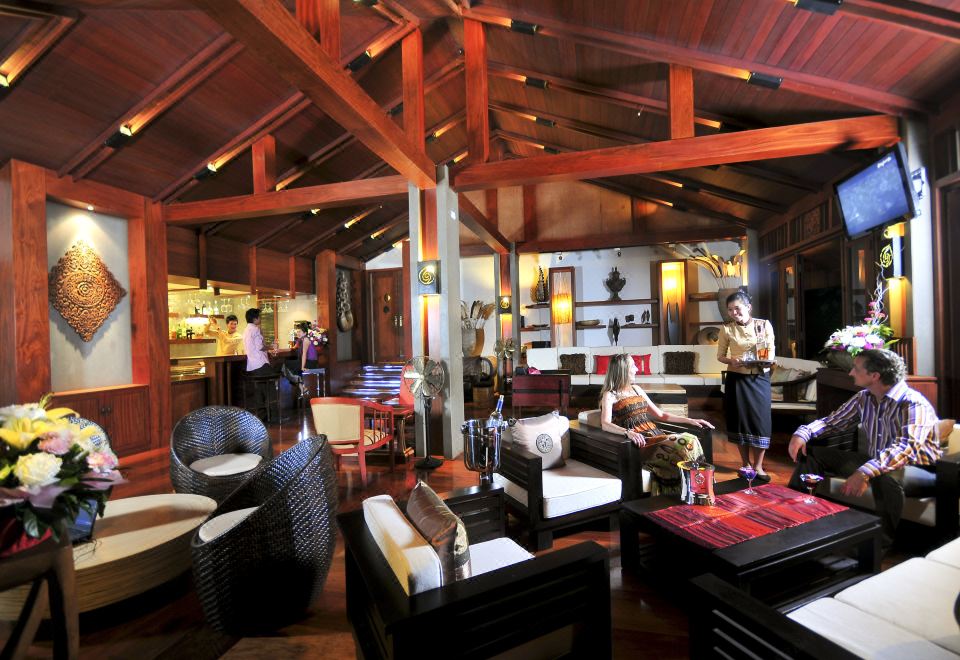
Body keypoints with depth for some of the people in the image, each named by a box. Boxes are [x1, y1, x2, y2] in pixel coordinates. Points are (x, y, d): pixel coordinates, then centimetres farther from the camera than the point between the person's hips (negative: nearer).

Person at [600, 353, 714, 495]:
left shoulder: (636, 389, 20)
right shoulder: (610, 395, -1)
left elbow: (660, 415, 22)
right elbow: (605, 424, -17)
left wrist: (690, 420, 12)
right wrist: (628, 432, -35)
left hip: (656, 436, 6)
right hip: (640, 443, -6)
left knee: (691, 441, -22)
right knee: (683, 447, -28)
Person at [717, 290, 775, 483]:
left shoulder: (764, 325, 0)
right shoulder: (726, 329, -1)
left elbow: (771, 354, 2)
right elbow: (720, 355, 5)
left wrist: (763, 360, -18)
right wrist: (731, 361, -15)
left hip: (759, 379, 0)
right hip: (736, 379, 0)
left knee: (761, 420, 0)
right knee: (740, 420, 6)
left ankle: (758, 466, 14)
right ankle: (746, 464, 22)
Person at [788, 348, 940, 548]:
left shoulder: (914, 404, -21)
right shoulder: (863, 398, 2)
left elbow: (908, 446, -36)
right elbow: (833, 421, 11)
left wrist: (865, 472, -50)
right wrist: (802, 433, -11)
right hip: (874, 461, 7)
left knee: (884, 475, -40)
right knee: (811, 452, -2)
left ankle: (886, 541, -18)